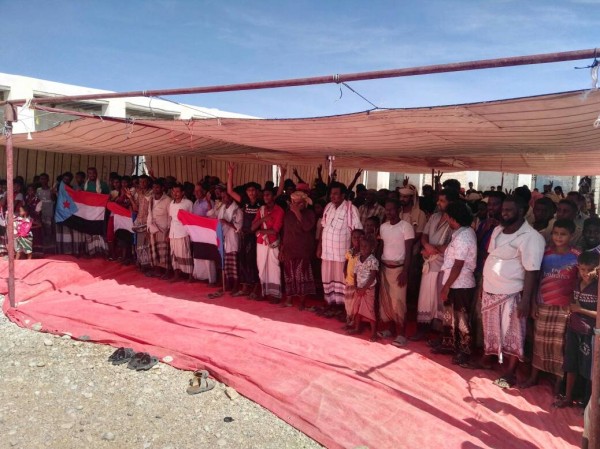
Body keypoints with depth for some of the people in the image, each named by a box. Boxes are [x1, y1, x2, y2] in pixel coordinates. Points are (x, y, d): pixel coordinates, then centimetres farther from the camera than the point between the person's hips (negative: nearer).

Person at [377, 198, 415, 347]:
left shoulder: (406, 226, -9)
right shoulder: (383, 227, 8)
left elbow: (409, 251, -11)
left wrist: (405, 272, -17)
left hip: (398, 267, -6)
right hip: (384, 267, 6)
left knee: (397, 301, -6)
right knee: (385, 300, 9)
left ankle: (401, 334, 4)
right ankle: (391, 329, 22)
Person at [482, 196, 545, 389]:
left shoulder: (530, 237, -15)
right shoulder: (498, 230, 9)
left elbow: (532, 271, -18)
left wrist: (525, 300, -21)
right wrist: (483, 285, 14)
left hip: (511, 294, -7)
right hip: (489, 291, 7)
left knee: (511, 336, 5)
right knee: (492, 332, 18)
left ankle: (509, 374, 16)